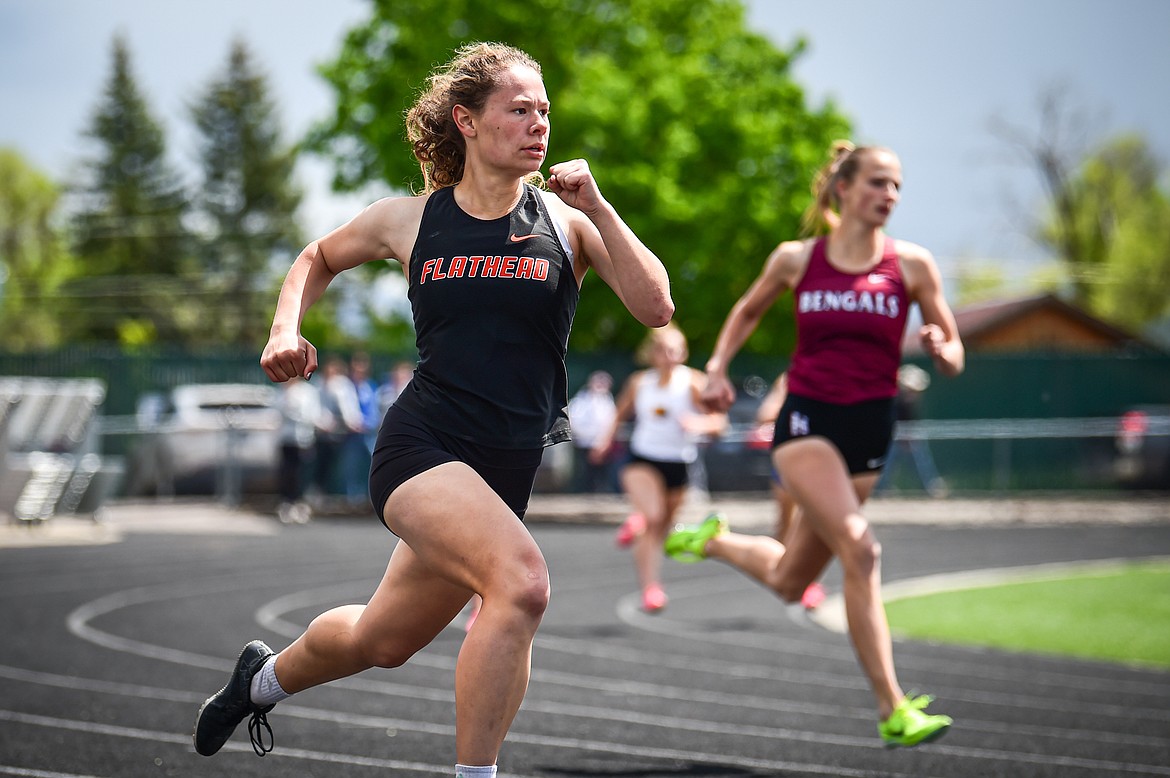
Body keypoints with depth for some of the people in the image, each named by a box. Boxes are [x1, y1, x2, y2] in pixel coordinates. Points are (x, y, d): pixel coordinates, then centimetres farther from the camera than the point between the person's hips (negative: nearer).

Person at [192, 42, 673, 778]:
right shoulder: (409, 220, 1)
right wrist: (286, 331, 4)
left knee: (383, 640, 17)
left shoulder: (565, 220, 0)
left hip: (513, 468, 3)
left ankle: (263, 680, 48)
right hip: (422, 445, -3)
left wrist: (597, 208, -16)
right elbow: (318, 258, 21)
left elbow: (657, 309, -12)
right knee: (523, 580, -30)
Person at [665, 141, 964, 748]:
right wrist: (716, 368, 7)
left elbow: (953, 357, 5)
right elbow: (748, 310, 21)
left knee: (788, 581, 10)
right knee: (860, 548, -23)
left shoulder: (911, 265, 0)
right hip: (806, 419, -2)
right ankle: (892, 709, -22)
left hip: (869, 427, 2)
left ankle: (715, 540, 43)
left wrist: (941, 350, -18)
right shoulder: (796, 259, 1)